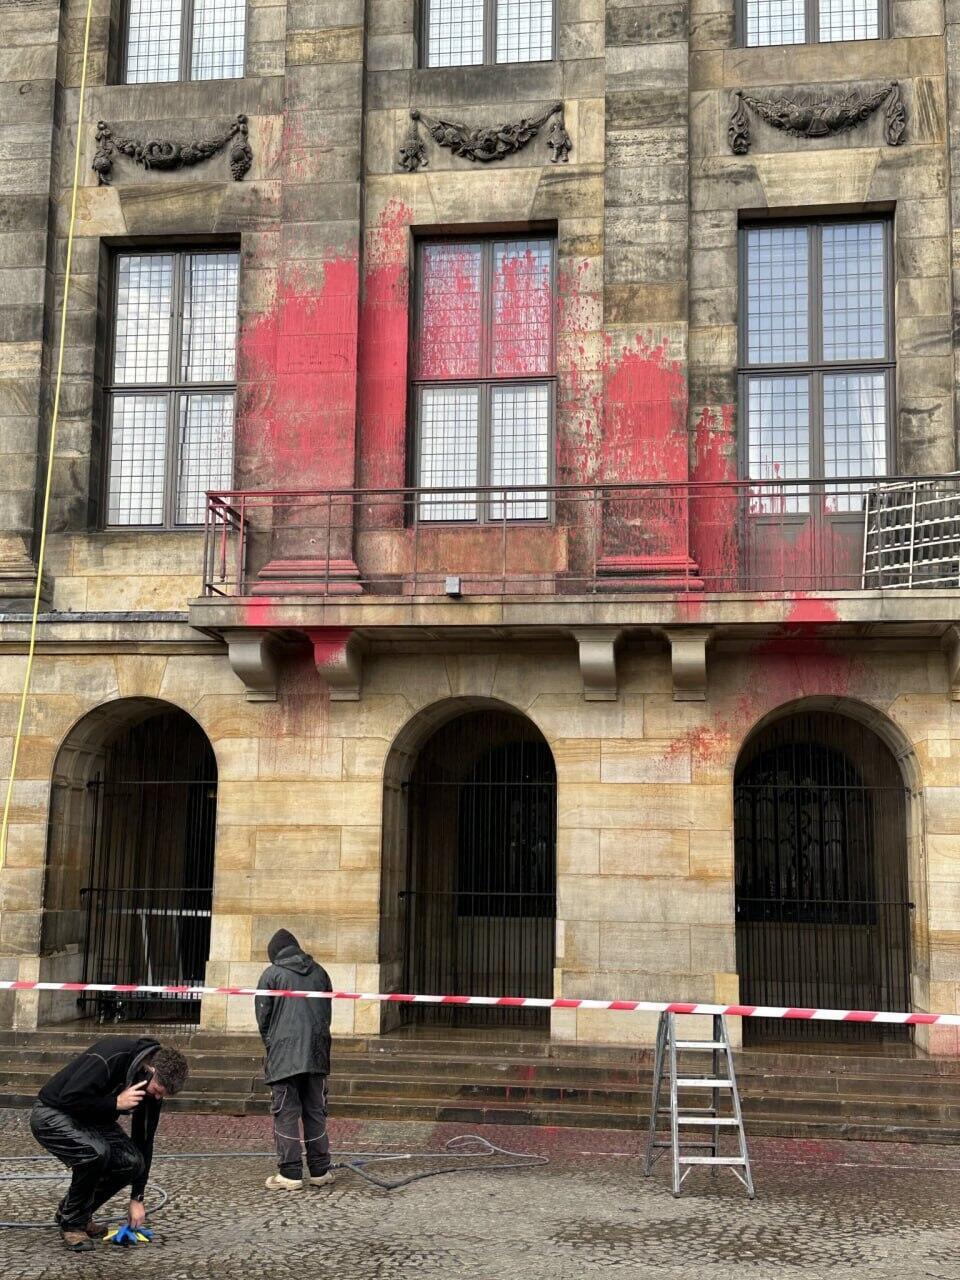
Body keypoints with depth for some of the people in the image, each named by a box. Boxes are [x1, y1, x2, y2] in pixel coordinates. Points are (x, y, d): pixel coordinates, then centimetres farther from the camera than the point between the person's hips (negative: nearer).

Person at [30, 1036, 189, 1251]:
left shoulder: (153, 1084, -10)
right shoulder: (109, 1059, -33)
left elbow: (144, 1138, -3)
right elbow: (69, 1098, -33)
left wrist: (137, 1198, -2)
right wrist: (116, 1103, -32)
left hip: (92, 1120, 7)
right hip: (53, 1115, -7)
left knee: (131, 1161, -14)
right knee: (95, 1152, -33)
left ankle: (82, 1216, 8)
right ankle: (72, 1223, -10)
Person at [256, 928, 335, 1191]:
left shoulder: (272, 974, -1)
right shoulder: (319, 972, 13)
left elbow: (263, 1016, 2)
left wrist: (270, 1046, 16)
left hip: (284, 1054, -4)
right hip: (317, 1053, 4)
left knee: (286, 1113, 0)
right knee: (315, 1112, 11)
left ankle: (290, 1174, 0)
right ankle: (320, 1171, 14)